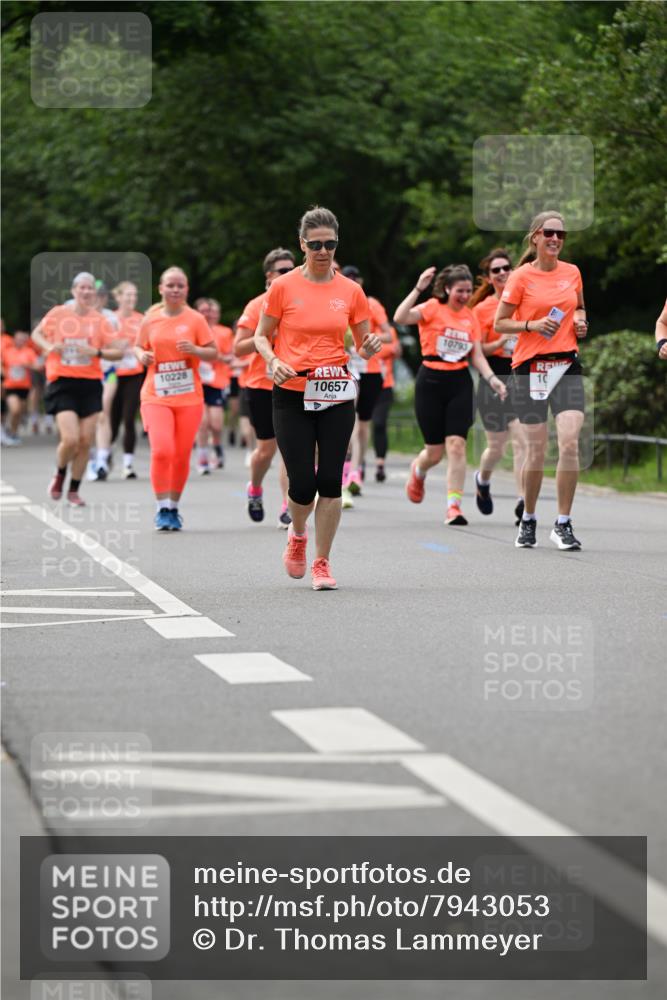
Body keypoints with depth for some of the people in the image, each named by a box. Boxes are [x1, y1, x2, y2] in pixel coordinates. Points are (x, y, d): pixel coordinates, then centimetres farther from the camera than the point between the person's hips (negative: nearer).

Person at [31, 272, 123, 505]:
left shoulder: (99, 320, 2)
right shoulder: (58, 314, -1)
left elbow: (118, 352, 2)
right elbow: (37, 334, 15)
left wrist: (97, 352, -15)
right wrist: (48, 346, -6)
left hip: (90, 384, 2)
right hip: (62, 383, -2)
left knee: (85, 442, 1)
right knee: (70, 439, -15)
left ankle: (73, 491, 17)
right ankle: (59, 475, 16)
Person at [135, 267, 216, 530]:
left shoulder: (195, 319, 1)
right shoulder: (150, 321, 5)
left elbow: (213, 353, 2)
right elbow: (139, 347, 18)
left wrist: (194, 350, -18)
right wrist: (142, 355, -4)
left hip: (189, 398, 0)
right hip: (156, 396, 0)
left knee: (181, 456, 4)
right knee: (161, 451, -17)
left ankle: (174, 508, 22)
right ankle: (162, 509, -7)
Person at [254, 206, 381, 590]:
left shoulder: (351, 290, 5)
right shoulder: (284, 287, -1)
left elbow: (364, 342, 11)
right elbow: (261, 335, 6)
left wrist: (370, 347, -12)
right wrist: (273, 361, -13)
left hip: (336, 394, 2)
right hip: (292, 394, -1)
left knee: (331, 481, -3)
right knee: (303, 483, -4)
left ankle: (322, 563, 9)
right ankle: (297, 536, 29)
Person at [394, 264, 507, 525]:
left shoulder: (470, 317, 9)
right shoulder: (433, 308, -5)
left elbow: (477, 355, 12)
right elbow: (400, 318, -22)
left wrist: (491, 378, -3)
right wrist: (418, 289, -29)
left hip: (460, 383, 3)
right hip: (431, 382, -3)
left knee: (457, 445, -10)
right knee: (435, 451, 3)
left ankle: (453, 506, -7)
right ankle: (418, 471, 40)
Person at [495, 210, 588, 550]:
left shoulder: (572, 273, 9)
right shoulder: (521, 276, -3)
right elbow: (499, 323, -1)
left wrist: (580, 320, 4)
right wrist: (532, 324, -16)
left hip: (567, 365, 3)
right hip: (530, 366, -3)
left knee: (570, 442, -13)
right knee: (536, 451, 1)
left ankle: (562, 524, -5)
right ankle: (528, 519, 22)